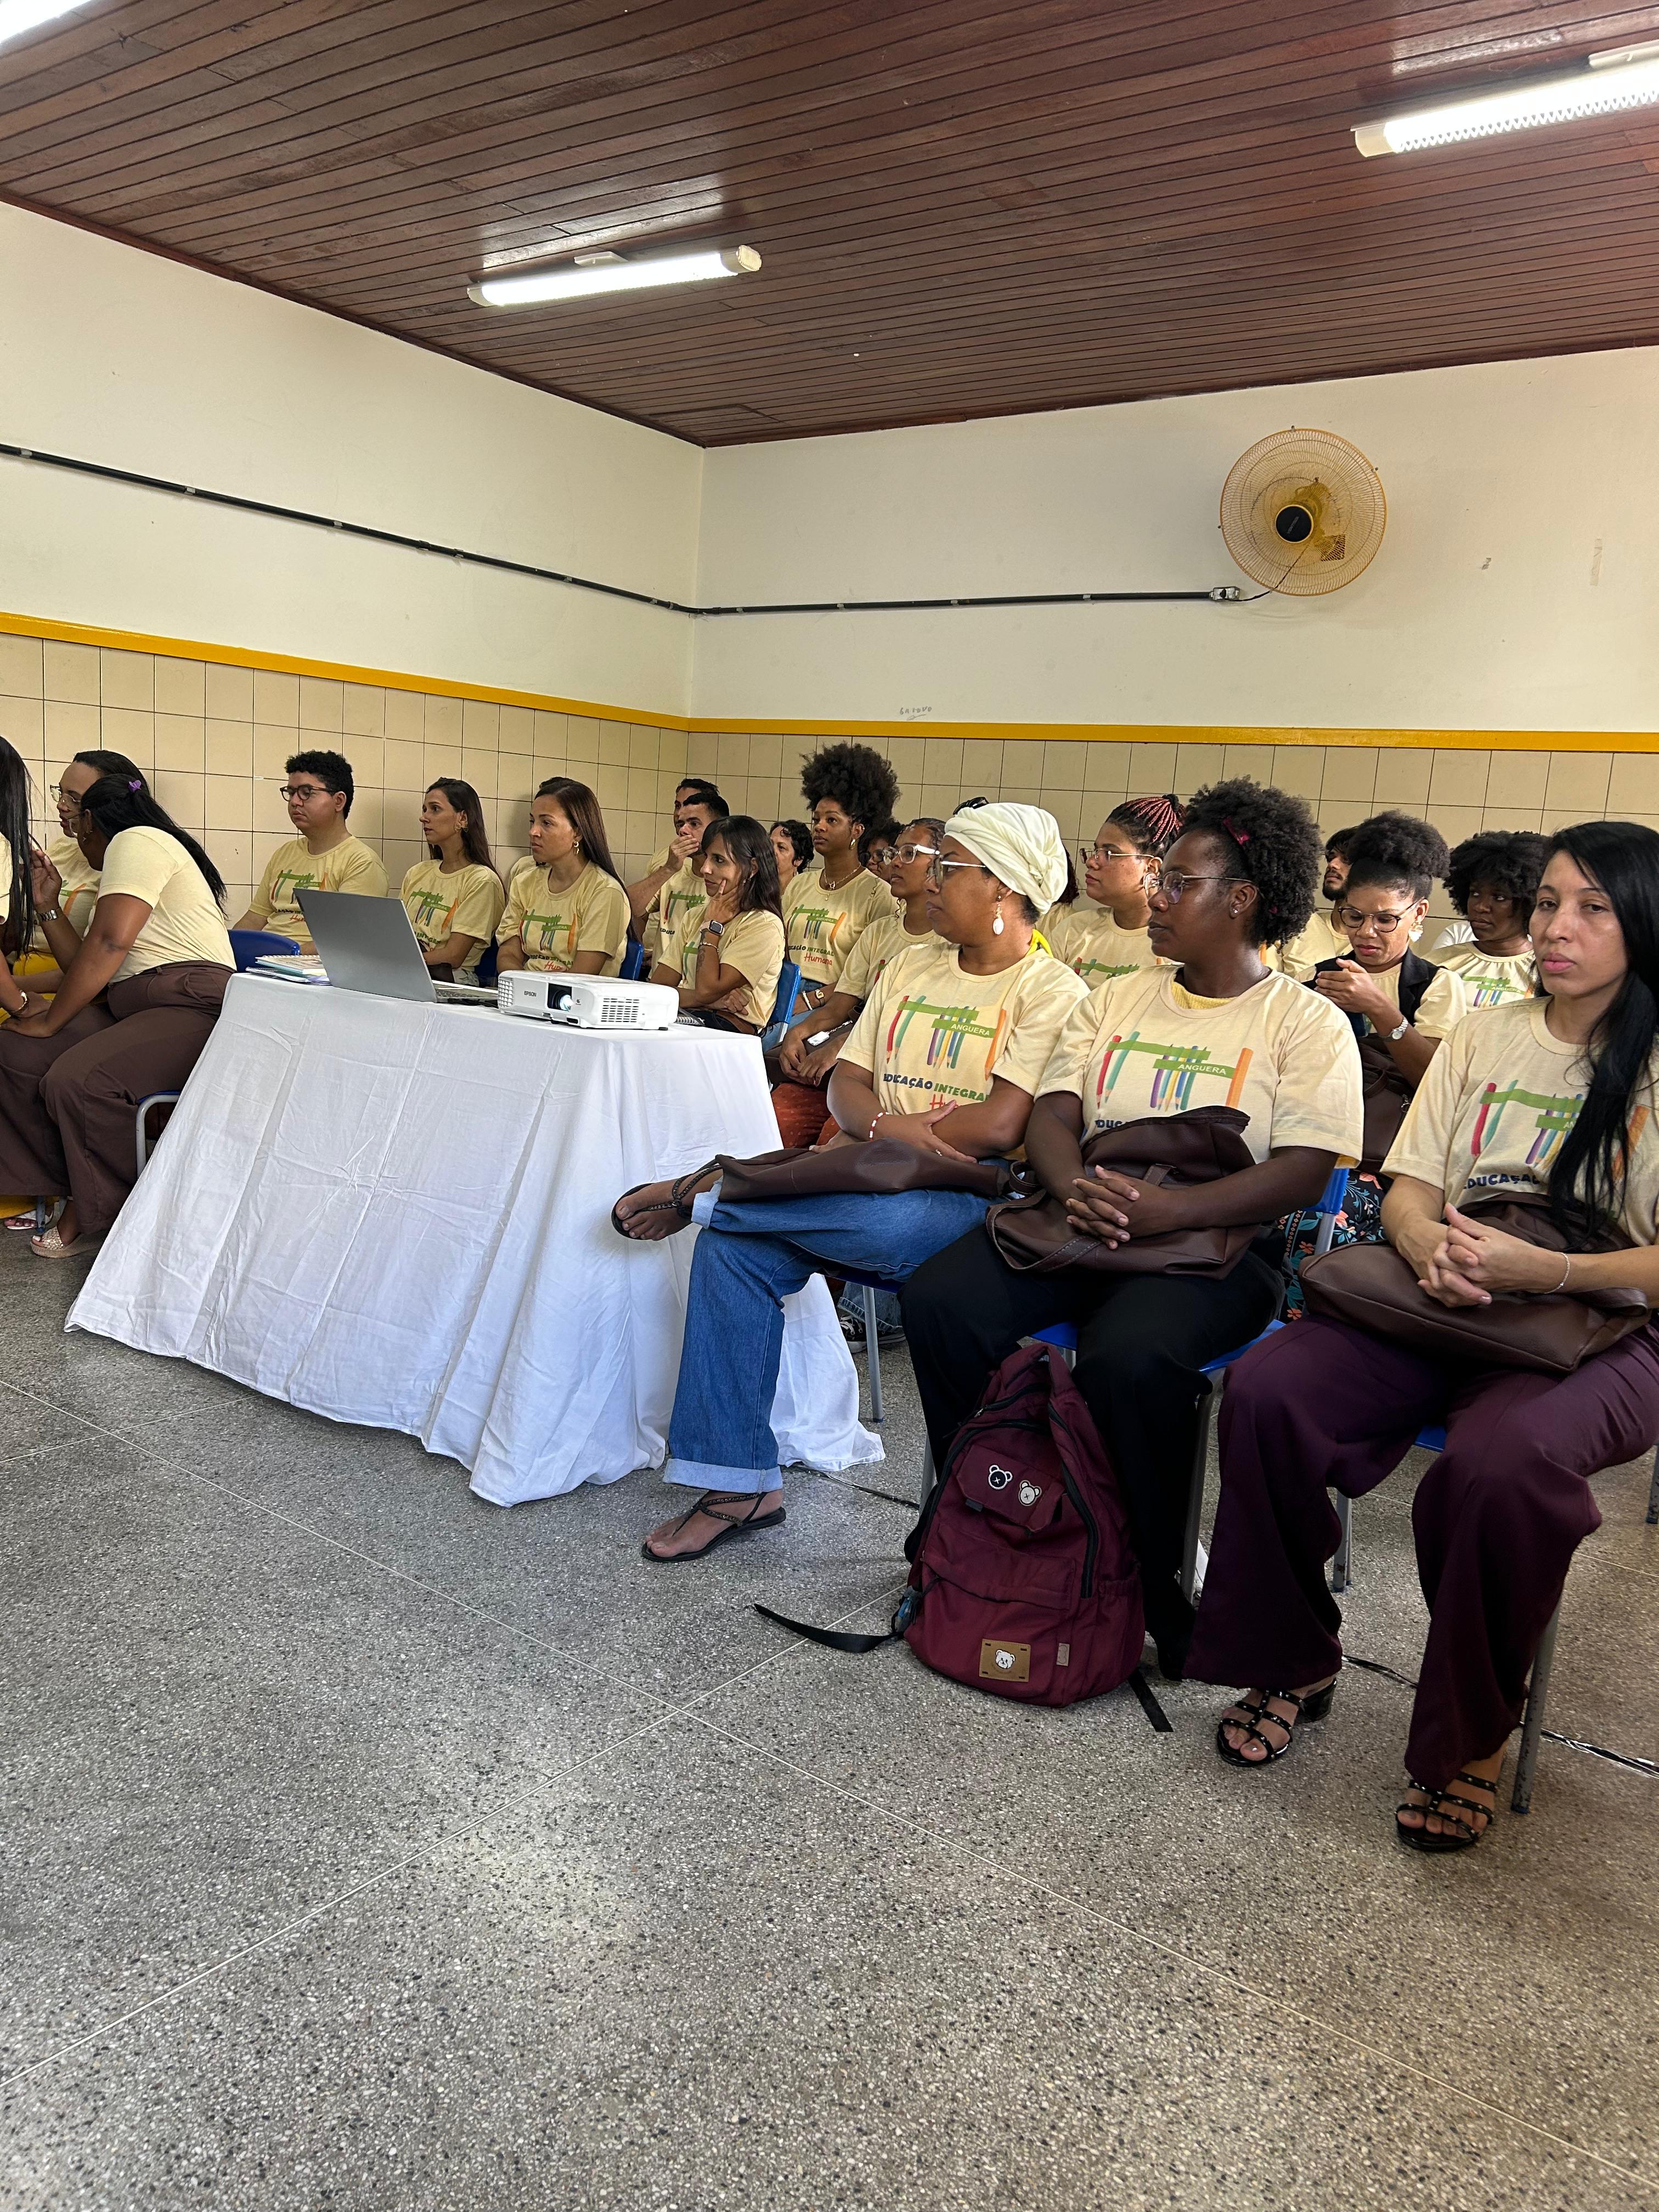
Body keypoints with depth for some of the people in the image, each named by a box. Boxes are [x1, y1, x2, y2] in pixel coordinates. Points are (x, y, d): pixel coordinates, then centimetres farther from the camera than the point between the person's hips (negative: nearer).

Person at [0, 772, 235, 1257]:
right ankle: (61, 1188, 1)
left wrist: (49, 1022, -11)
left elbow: (110, 942, -18)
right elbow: (95, 971, 24)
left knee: (76, 1080, -30)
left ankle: (97, 1212, -8)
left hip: (192, 1006, -10)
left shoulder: (136, 840, -3)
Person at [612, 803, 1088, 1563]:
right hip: (873, 1184, 6)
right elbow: (846, 1083, 11)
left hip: (967, 1198, -6)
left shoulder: (1050, 992, -4)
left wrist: (875, 1132, -11)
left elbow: (999, 1127, -16)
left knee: (883, 1213, -37)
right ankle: (738, 1483, -11)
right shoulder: (909, 969, 18)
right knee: (733, 1246, -17)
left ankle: (702, 1191, -11)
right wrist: (885, 1127, -12)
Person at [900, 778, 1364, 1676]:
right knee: (937, 1299, -19)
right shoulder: (1116, 999, 17)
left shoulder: (1308, 1023, 1)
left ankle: (1157, 1586, -11)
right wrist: (1076, 1187, -15)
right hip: (1079, 1225, 5)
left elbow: (1301, 1172, -10)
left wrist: (1164, 1209, -24)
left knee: (1128, 1357, -35)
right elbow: (1051, 1114, 9)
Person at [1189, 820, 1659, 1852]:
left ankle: (1470, 1741, -9)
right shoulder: (1483, 1037, 14)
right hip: (1440, 1304, 4)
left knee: (1500, 1463, -37)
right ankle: (1294, 1662, 0)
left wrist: (1540, 1270, -24)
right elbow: (1407, 1189, 9)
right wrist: (1428, 1242, -15)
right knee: (1266, 1392, -23)